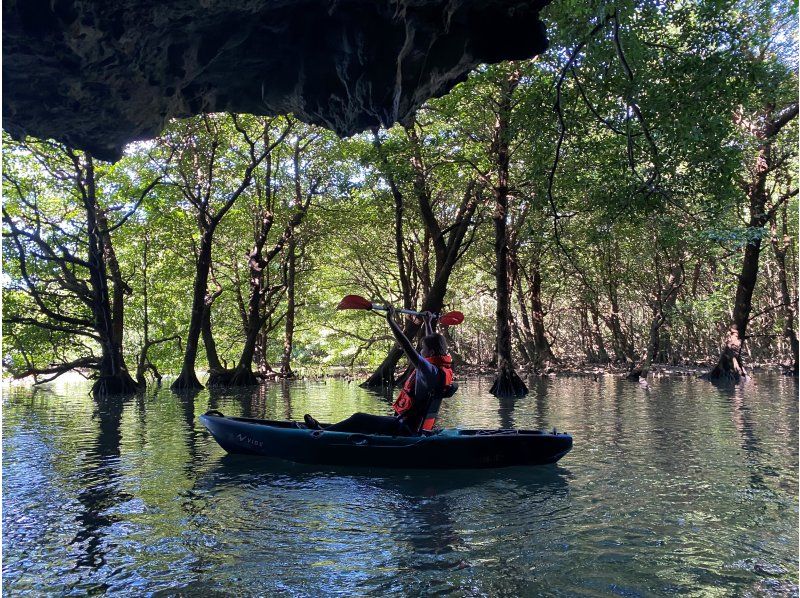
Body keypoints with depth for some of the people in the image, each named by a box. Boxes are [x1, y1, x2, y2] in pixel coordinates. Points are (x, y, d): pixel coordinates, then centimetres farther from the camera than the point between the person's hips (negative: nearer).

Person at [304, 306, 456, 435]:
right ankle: (327, 429, 26)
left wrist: (391, 320, -26)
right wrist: (428, 323, 39)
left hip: (406, 428, -10)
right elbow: (432, 342, 25)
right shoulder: (443, 366, 6)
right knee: (362, 419, 18)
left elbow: (407, 347, -29)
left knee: (359, 419, -4)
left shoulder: (432, 371, -21)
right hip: (416, 426, 10)